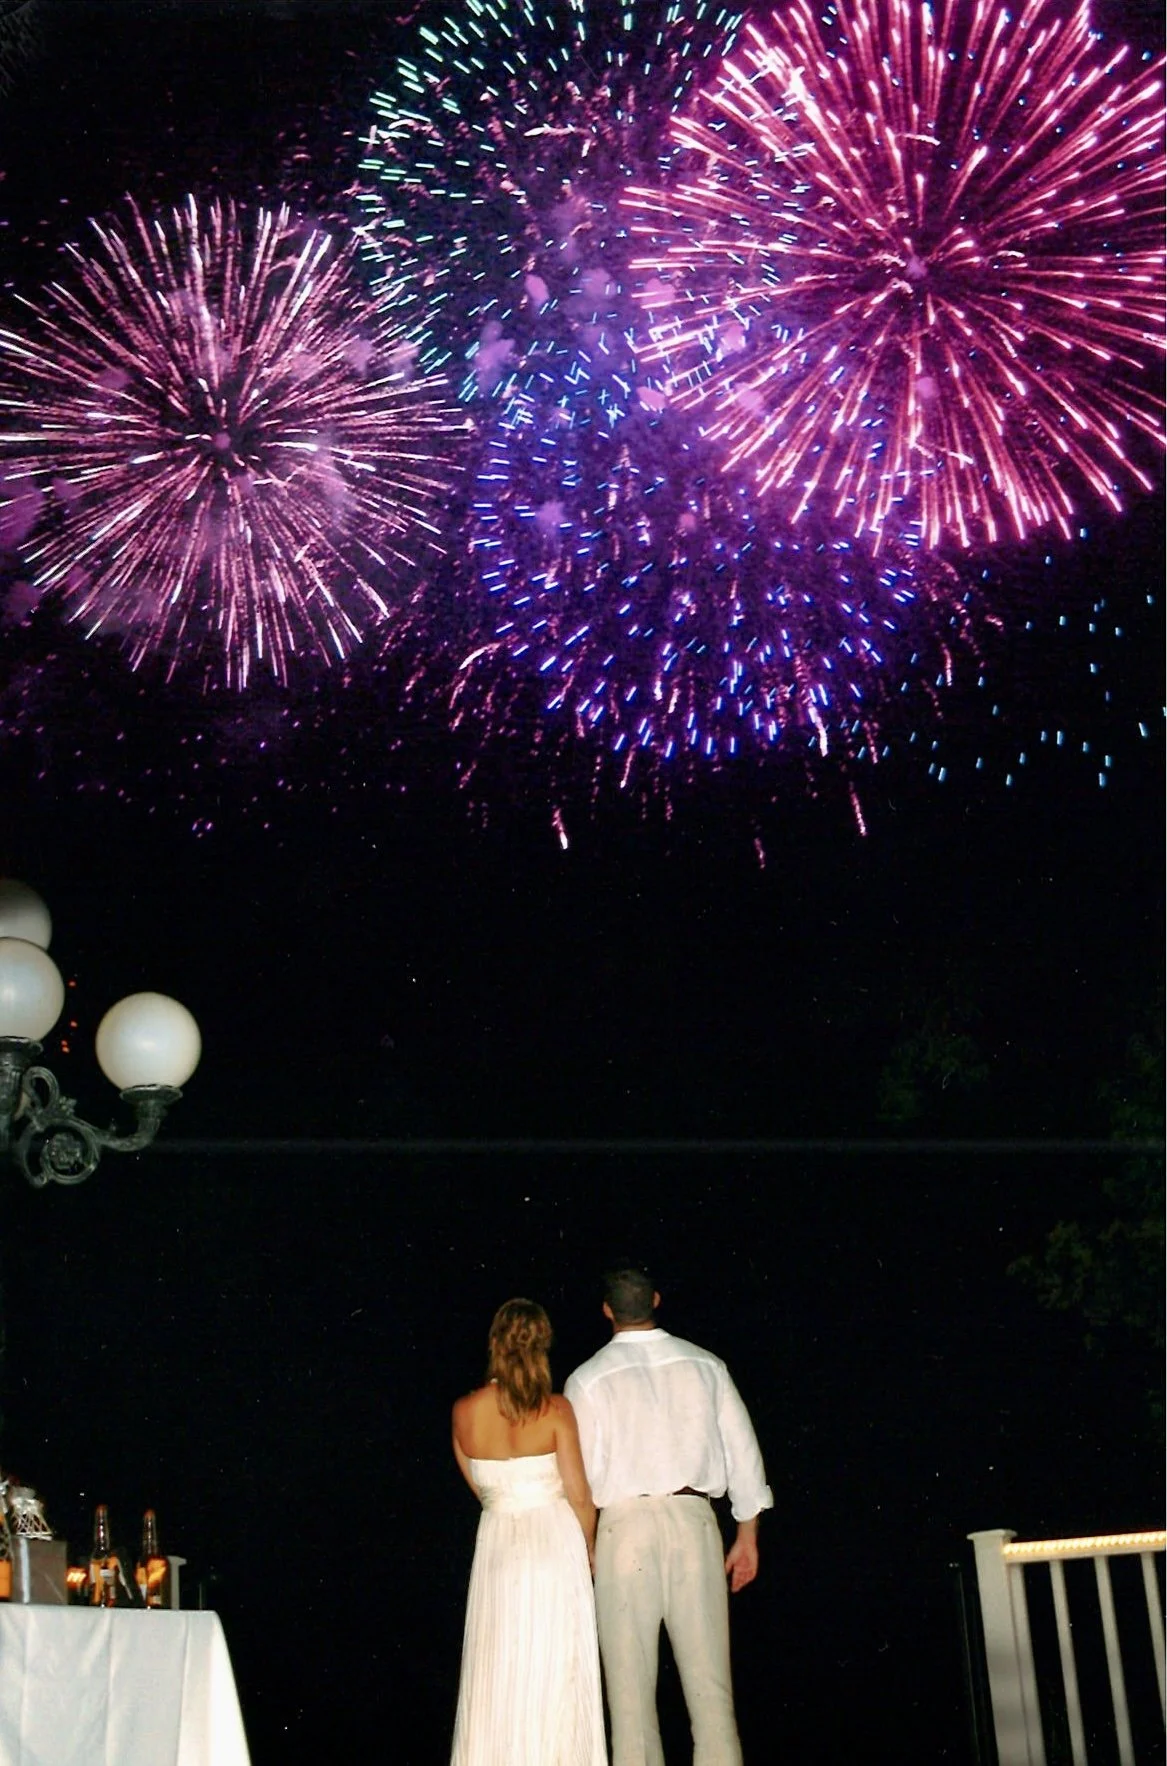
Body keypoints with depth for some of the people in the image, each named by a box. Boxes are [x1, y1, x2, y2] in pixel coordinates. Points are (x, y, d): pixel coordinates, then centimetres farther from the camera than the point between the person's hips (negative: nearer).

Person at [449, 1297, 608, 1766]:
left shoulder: (464, 1411, -5)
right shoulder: (555, 1410, -12)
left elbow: (478, 1487, 7)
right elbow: (579, 1495, -7)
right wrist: (588, 1548, 10)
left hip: (497, 1547, 3)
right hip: (554, 1545, -2)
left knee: (500, 1677, 11)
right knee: (555, 1678, 6)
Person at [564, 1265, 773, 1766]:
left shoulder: (588, 1380, -1)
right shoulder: (704, 1366, 6)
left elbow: (582, 1473, -2)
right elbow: (742, 1450, 9)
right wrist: (747, 1535, 16)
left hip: (624, 1524, -2)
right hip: (693, 1519, 2)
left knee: (630, 1676, 4)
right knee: (708, 1673, 5)